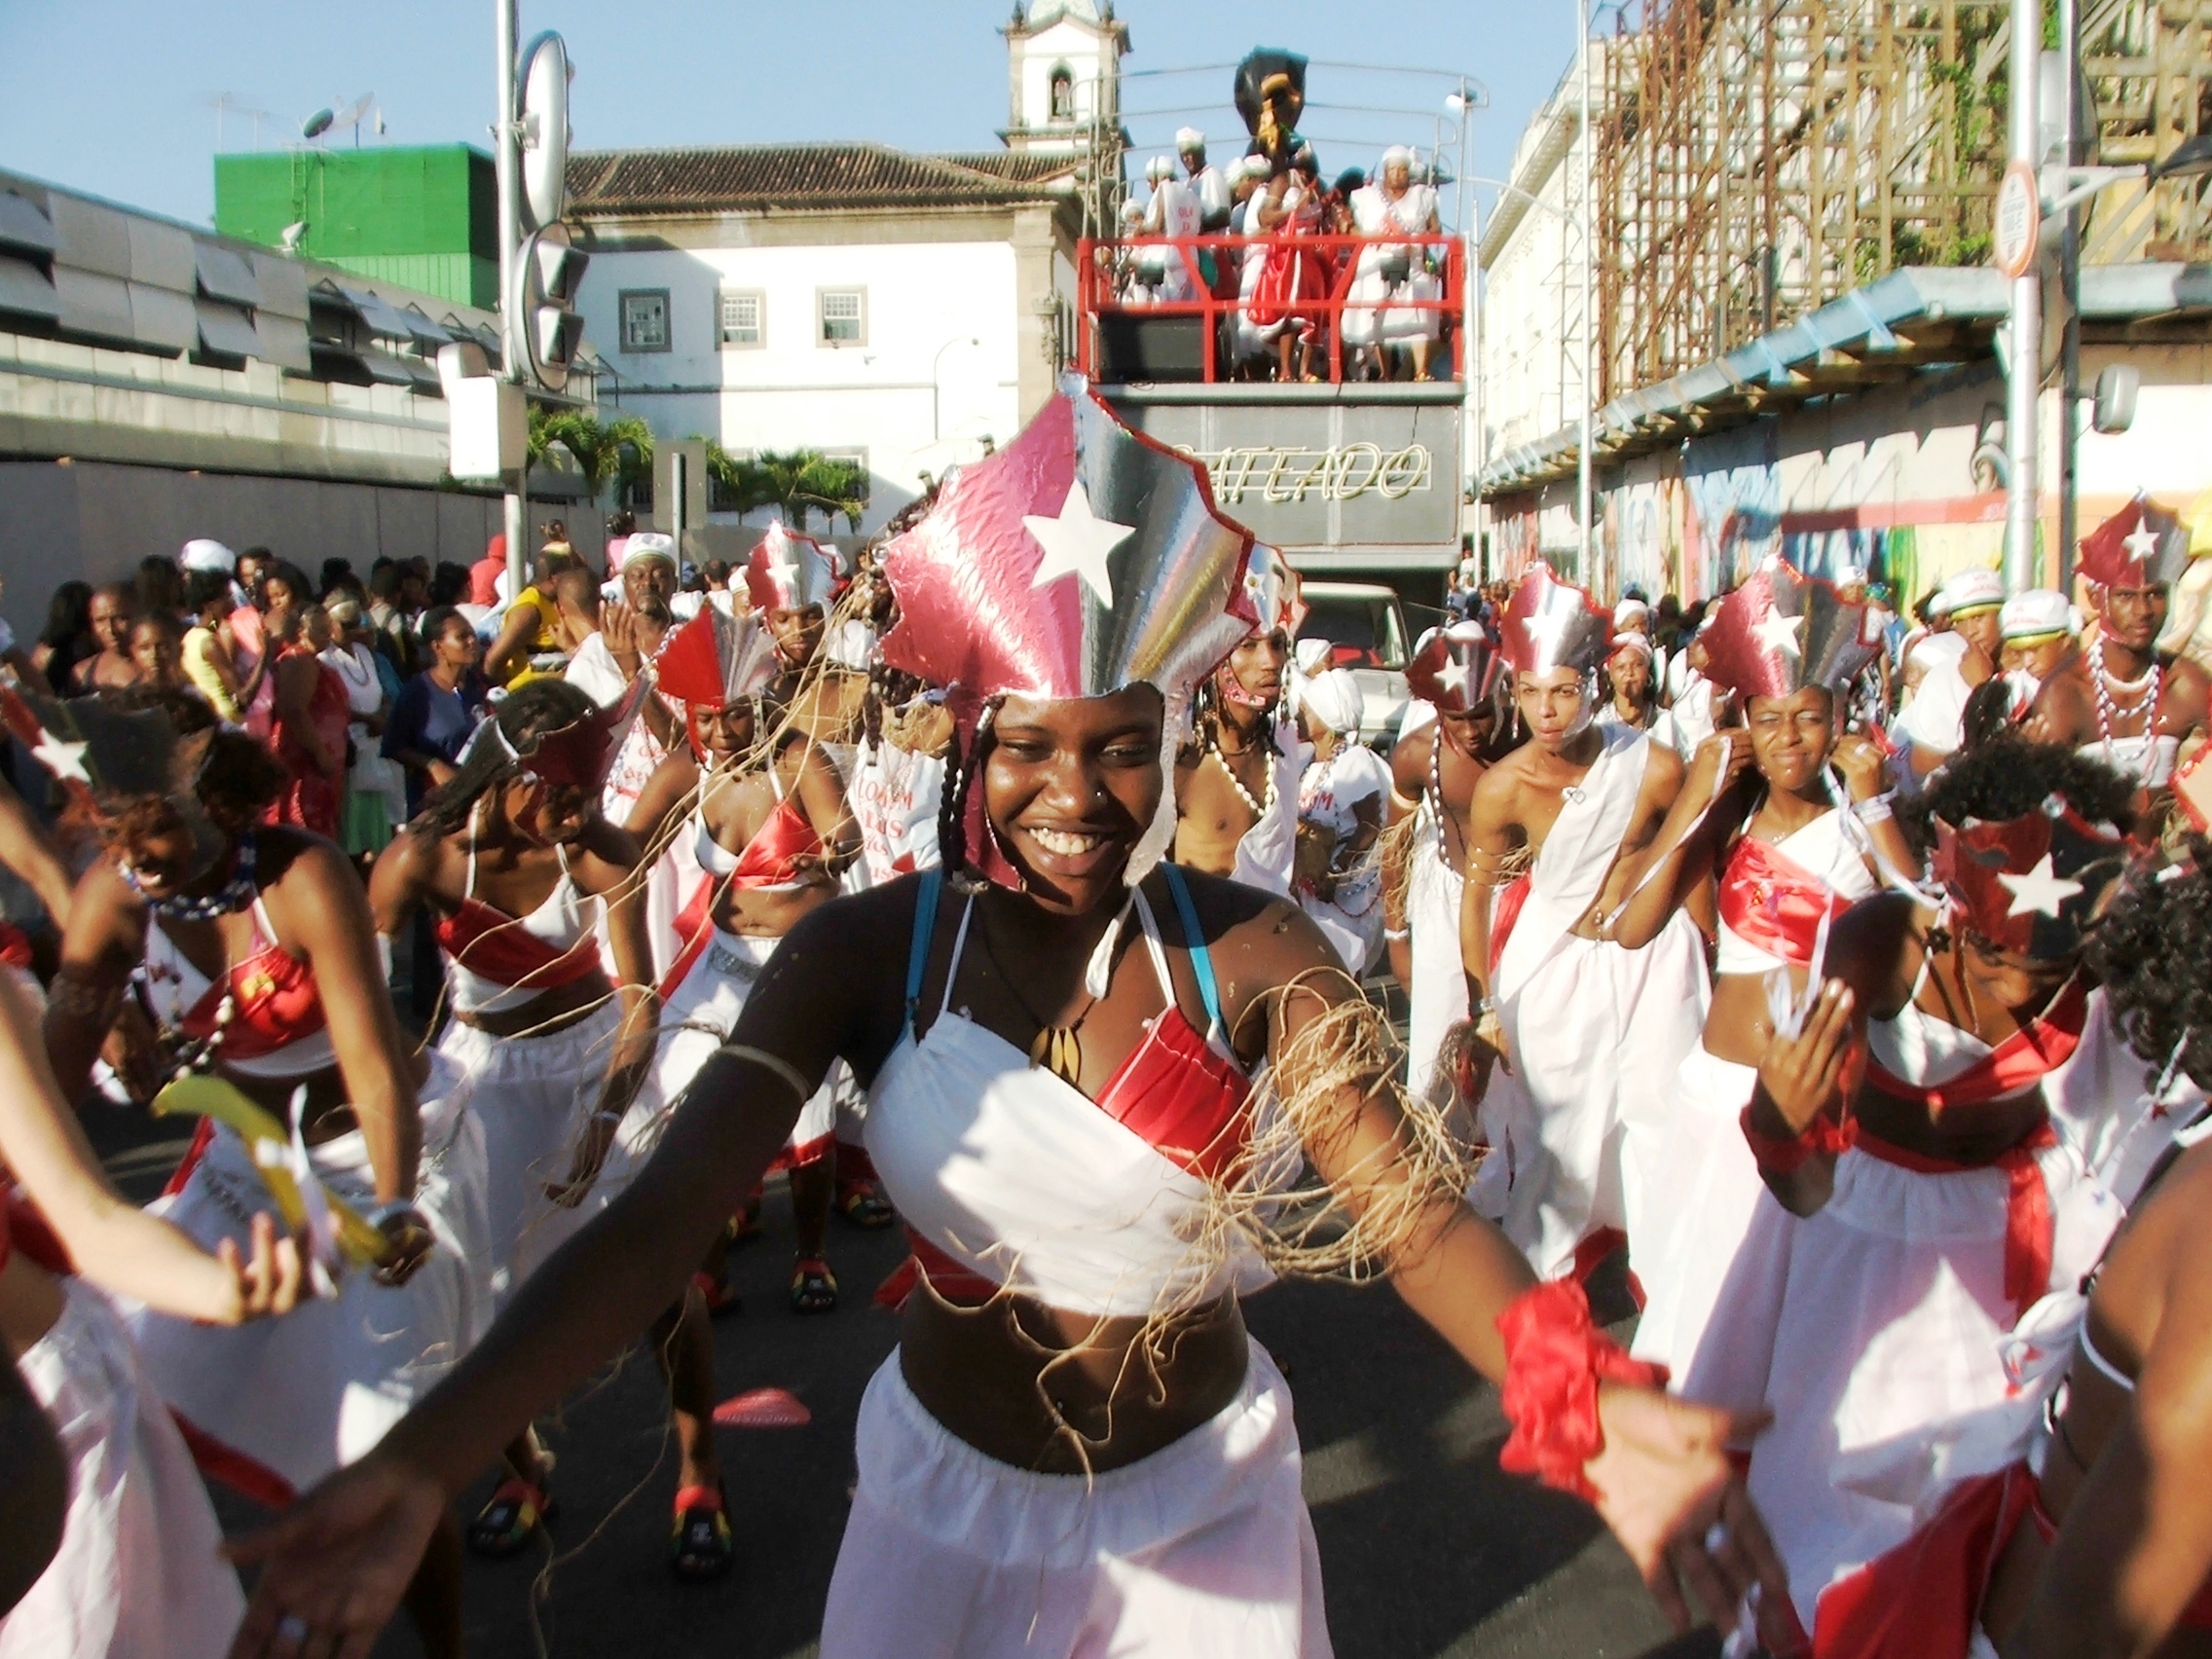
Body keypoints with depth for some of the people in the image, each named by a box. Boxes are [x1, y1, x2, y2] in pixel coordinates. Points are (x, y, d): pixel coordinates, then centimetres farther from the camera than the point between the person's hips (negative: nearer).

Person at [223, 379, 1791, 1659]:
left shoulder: (1251, 954, -15)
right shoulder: (871, 950, -16)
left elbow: (1415, 1209, -23)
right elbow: (657, 1222, -26)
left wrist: (1583, 1400, -43)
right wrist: (418, 1468, -40)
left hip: (1204, 1502, 0)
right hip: (951, 1494, 0)